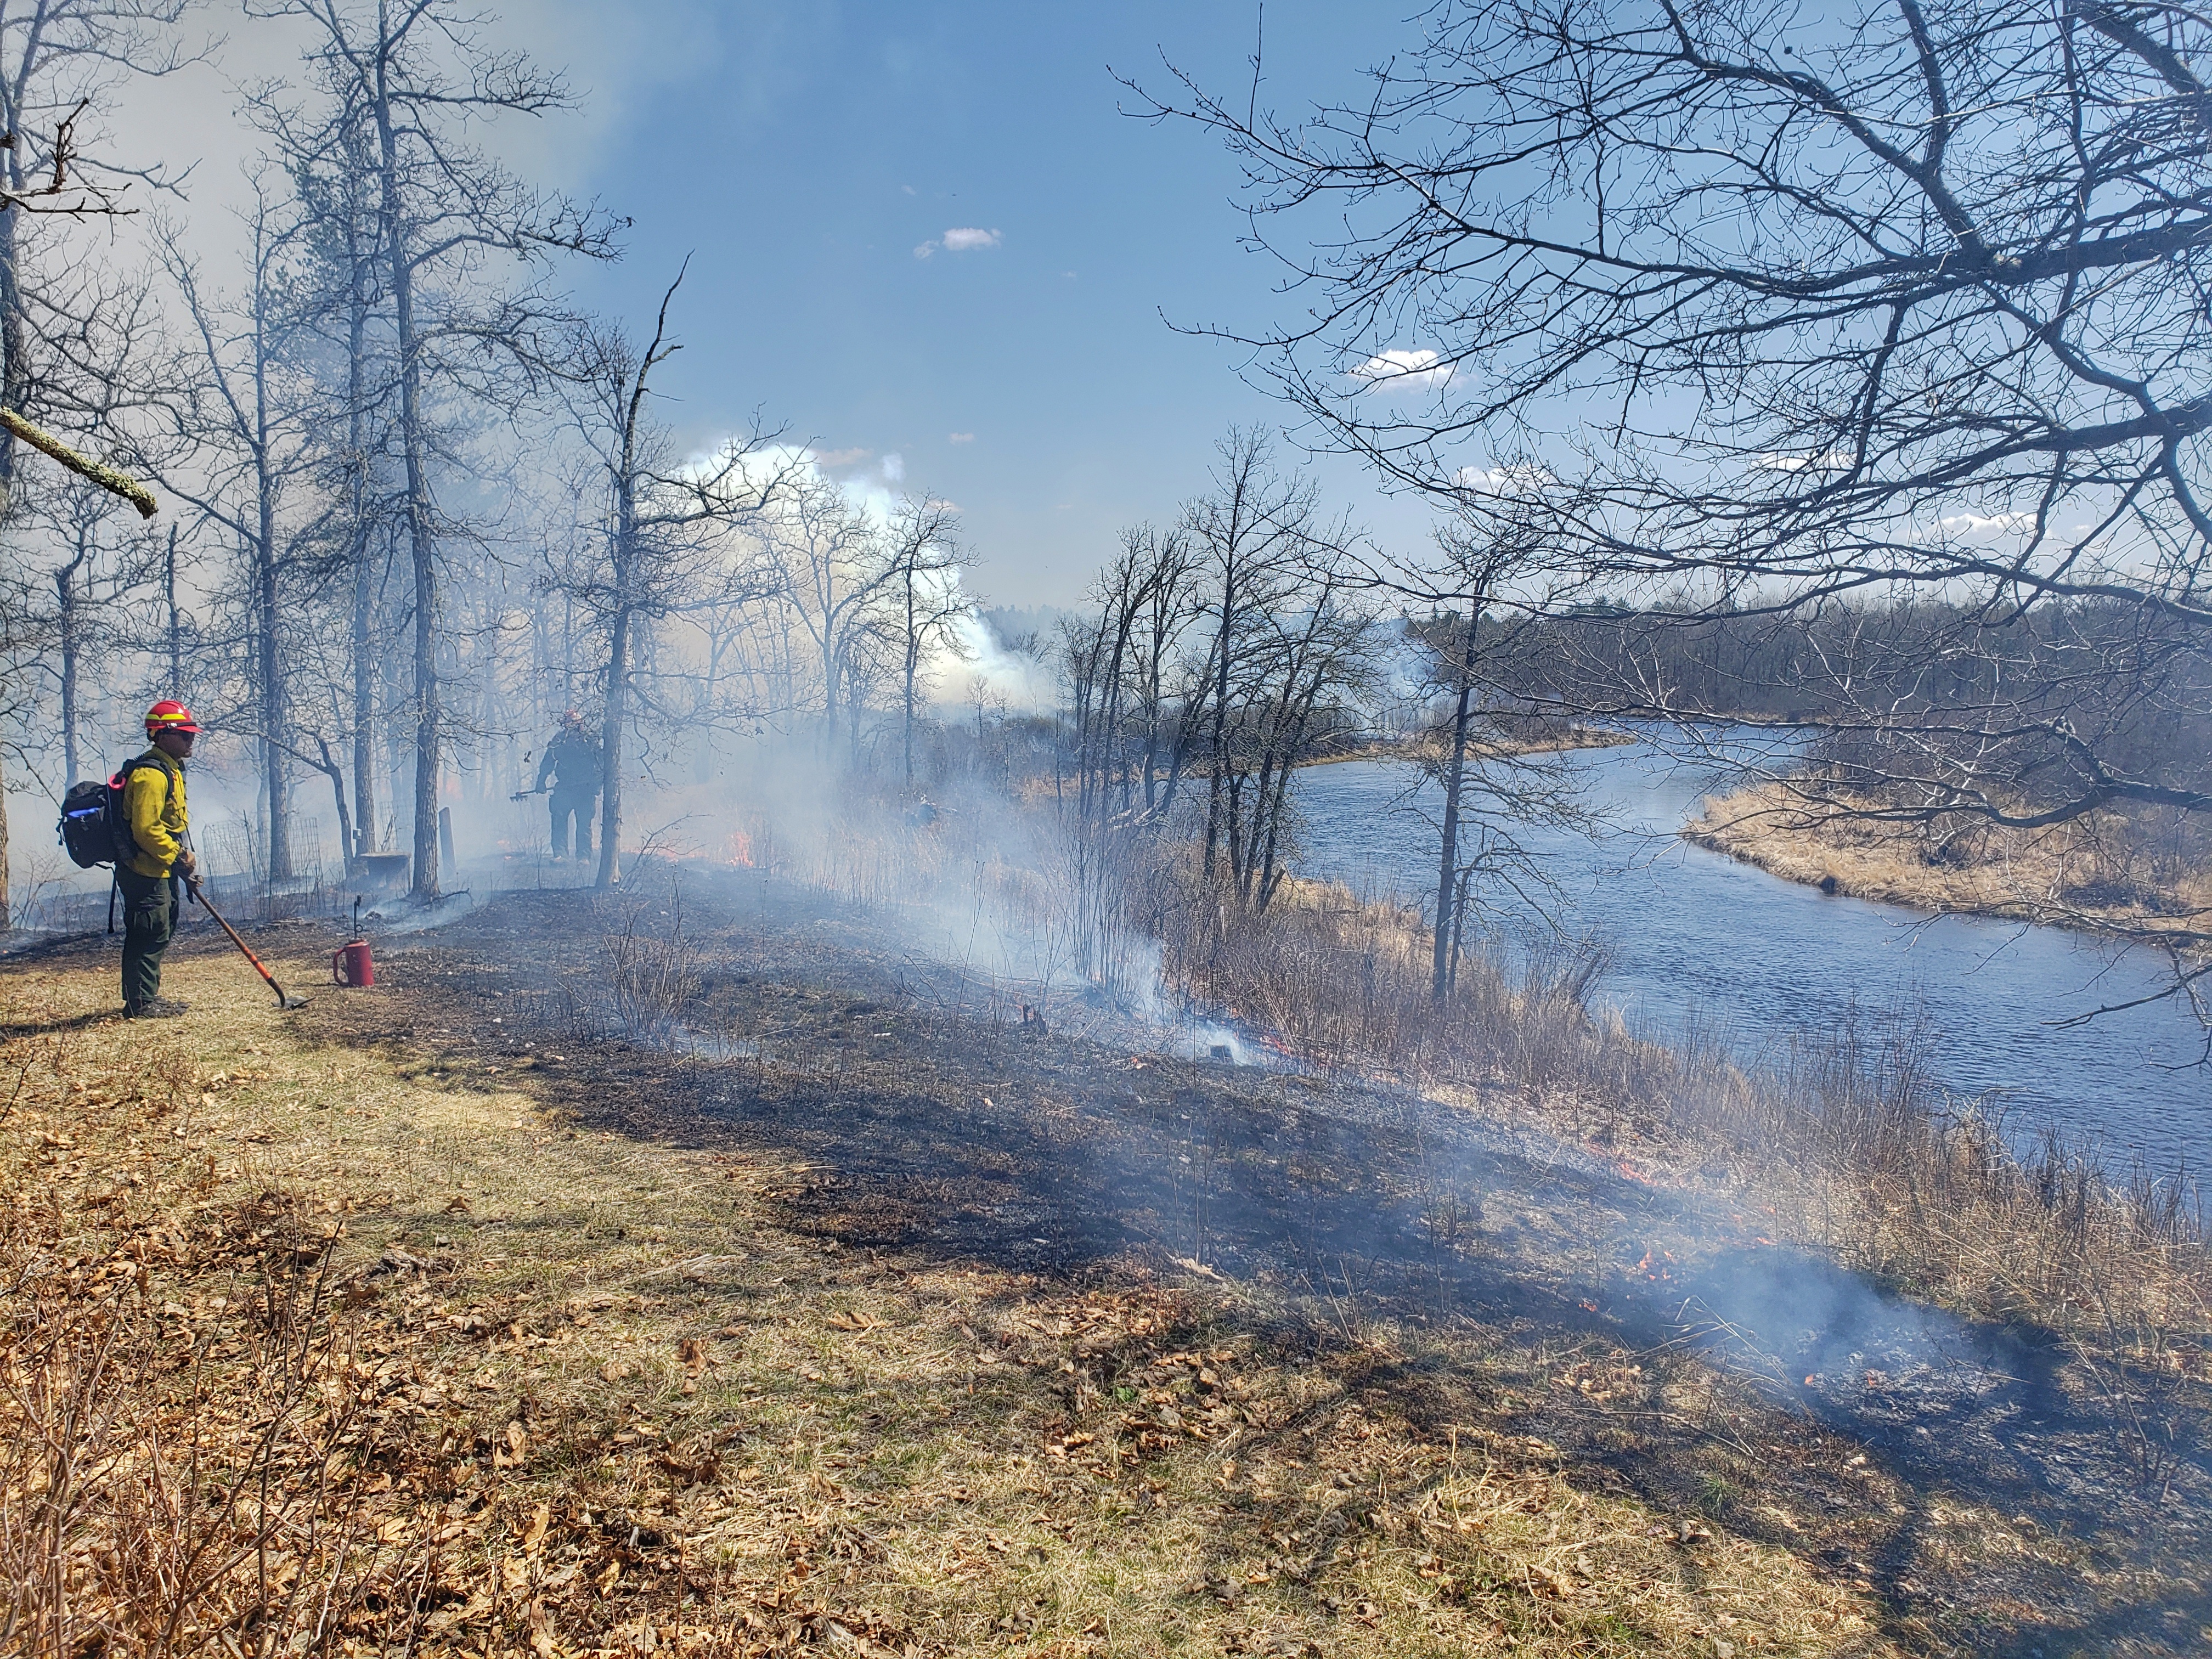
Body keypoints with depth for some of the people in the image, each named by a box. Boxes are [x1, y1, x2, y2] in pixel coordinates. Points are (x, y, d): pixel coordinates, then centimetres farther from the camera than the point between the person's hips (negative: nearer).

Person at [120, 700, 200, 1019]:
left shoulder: (170, 771, 16)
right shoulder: (151, 774, -18)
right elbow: (146, 829, -25)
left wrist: (182, 855, 16)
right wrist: (177, 858, -18)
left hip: (159, 871, 11)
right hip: (146, 871, -11)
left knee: (160, 934, 16)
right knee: (151, 935, -7)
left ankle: (148, 997, 24)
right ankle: (141, 1003, -1)